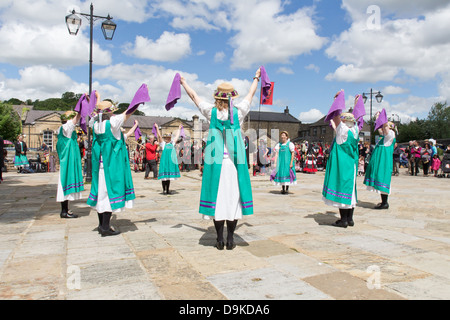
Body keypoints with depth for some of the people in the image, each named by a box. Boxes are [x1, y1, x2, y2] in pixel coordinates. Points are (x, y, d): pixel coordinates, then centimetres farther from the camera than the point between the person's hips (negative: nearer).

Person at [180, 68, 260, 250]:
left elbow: (193, 96, 16)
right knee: (233, 197, 5)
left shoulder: (211, 112, 1)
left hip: (215, 162, 0)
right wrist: (256, 78, 36)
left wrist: (183, 82, 33)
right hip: (234, 162, 0)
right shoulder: (239, 112, 1)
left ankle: (220, 240, 8)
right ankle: (230, 239, 10)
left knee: (218, 197, 3)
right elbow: (251, 94, 19)